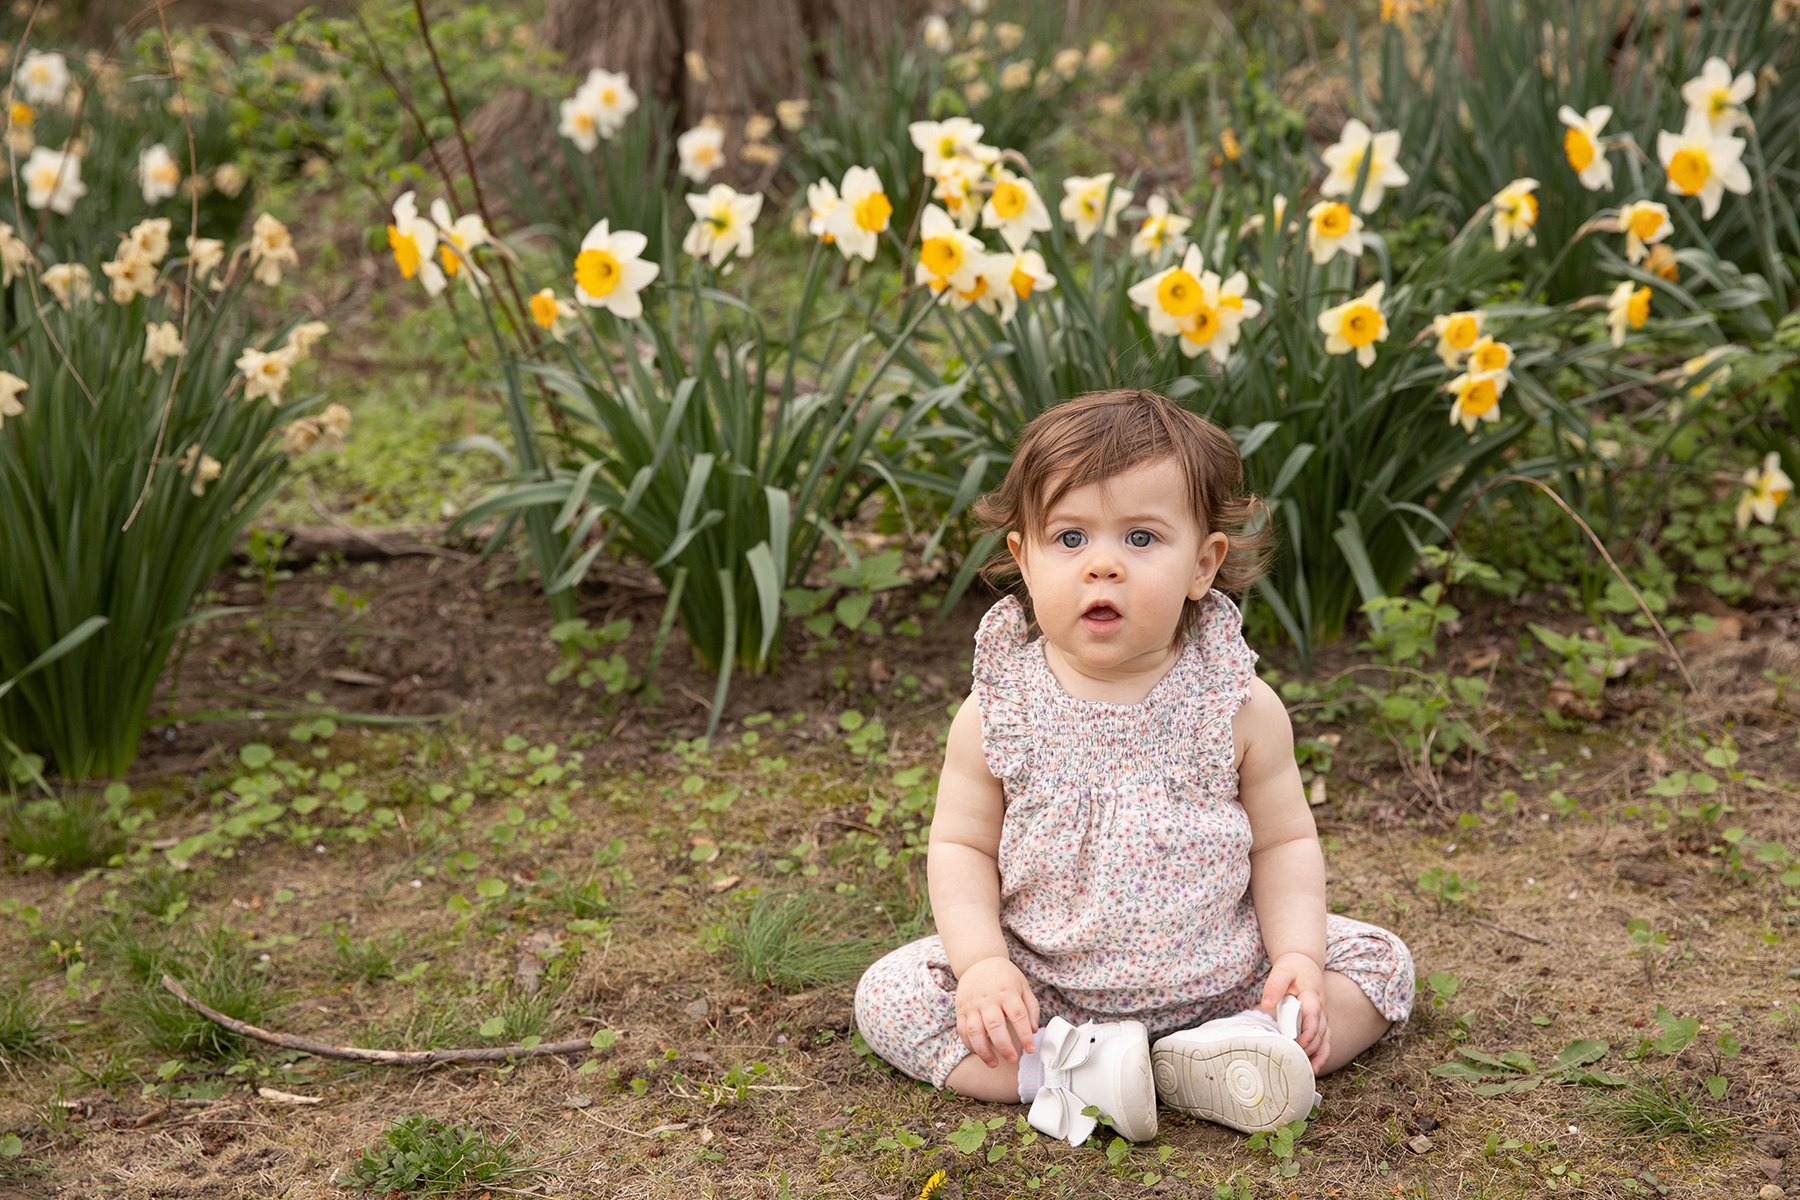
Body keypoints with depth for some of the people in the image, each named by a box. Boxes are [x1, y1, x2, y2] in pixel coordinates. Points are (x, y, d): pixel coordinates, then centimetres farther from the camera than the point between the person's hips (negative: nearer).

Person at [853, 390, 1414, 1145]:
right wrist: (983, 964, -17)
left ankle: (1217, 1063, -23)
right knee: (890, 994, -17)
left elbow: (1284, 843, 0)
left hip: (1219, 978, 1)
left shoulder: (1238, 707, -9)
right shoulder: (998, 713, -9)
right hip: (1042, 989, -1)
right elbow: (962, 846, -2)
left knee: (1379, 963, -8)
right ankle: (1063, 1074, -25)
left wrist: (1298, 956, -14)